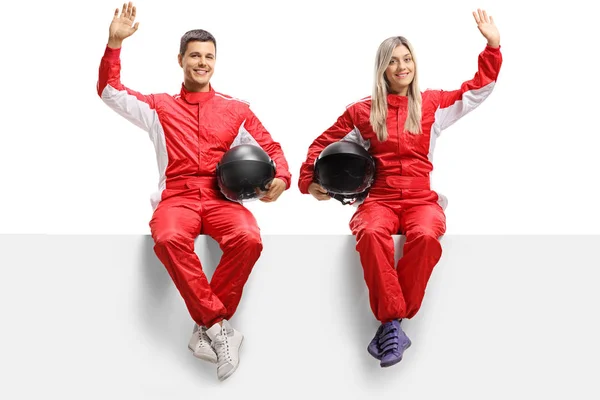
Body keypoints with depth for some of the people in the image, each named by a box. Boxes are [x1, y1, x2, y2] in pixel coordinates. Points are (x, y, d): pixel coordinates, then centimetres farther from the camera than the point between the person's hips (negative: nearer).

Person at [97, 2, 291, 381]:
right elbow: (110, 91, 11)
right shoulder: (159, 107, 18)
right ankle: (219, 325, -27)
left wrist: (281, 177, -5)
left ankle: (207, 328, -21)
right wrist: (115, 43, -2)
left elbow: (271, 147, 17)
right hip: (176, 197, 0)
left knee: (249, 239, -34)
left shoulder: (236, 109, 18)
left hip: (223, 197, 1)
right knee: (169, 239, -37)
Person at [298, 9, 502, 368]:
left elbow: (480, 87, 15)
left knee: (425, 236, -37)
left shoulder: (433, 103, 13)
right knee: (372, 234, -38)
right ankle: (392, 324, -33)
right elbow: (323, 144, 22)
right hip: (379, 199, 0)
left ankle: (389, 322, -26)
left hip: (422, 198, 0)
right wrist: (309, 181, 10)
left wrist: (493, 46, 5)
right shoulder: (362, 111, 12)